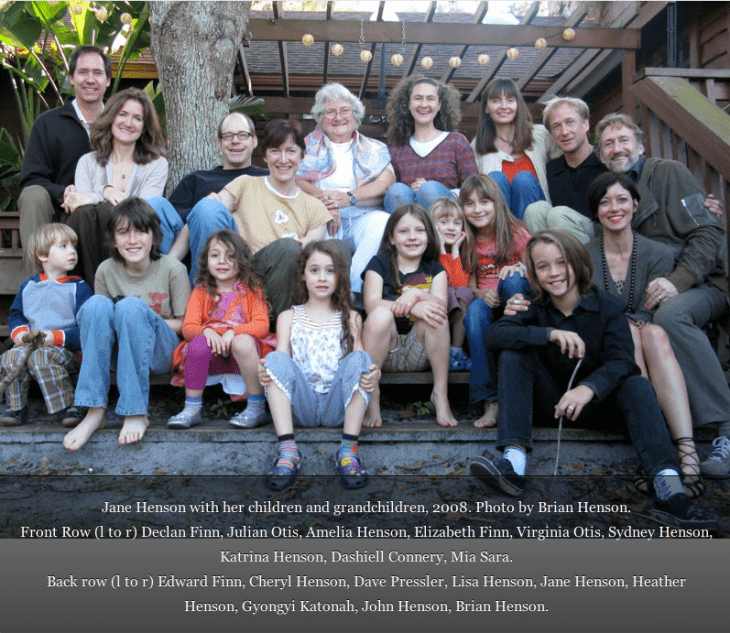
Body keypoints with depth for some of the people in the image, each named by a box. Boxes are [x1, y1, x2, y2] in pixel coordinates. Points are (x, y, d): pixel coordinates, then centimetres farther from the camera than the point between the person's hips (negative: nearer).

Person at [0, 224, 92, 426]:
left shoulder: (79, 287, 2)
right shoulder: (28, 286, 16)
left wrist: (55, 337, -17)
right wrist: (20, 332, 1)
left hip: (66, 349, -4)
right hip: (31, 346, 4)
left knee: (41, 357, -34)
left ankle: (69, 407, -22)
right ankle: (17, 407, -5)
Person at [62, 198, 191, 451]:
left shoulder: (172, 269, -6)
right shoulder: (106, 270, 1)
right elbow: (99, 318, 12)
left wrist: (143, 323, -15)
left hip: (159, 351, -3)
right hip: (117, 352, 3)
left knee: (131, 306, -30)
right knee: (96, 304, -25)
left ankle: (136, 413, -29)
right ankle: (94, 411, -28)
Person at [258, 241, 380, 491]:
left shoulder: (350, 318, 16)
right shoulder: (288, 317, 17)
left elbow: (362, 361, 5)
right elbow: (281, 359, 4)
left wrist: (374, 374, -20)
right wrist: (266, 371, -21)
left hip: (337, 406, 0)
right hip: (300, 407, 0)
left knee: (359, 358, -25)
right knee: (275, 358, -24)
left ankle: (348, 450, -30)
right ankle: (288, 451, -33)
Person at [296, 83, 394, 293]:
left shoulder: (375, 149, 23)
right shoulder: (309, 145, 24)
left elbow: (387, 184, 4)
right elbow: (295, 180, 7)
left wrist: (349, 197, -13)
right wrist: (322, 198, -14)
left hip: (362, 217, 1)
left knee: (382, 221, -34)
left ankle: (353, 287, -39)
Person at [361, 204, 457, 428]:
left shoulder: (434, 269, 12)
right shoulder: (379, 264, 6)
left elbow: (441, 304, -7)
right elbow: (371, 304, -12)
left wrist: (416, 295, -27)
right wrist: (412, 307, -28)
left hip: (420, 354, 1)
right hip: (385, 353, -1)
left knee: (435, 315, -26)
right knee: (381, 314, -30)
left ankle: (440, 393, -19)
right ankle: (370, 395, -20)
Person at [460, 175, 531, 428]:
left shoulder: (515, 232, 0)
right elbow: (470, 282, 11)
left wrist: (521, 268, -22)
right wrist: (481, 294, -12)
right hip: (486, 302, 2)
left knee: (511, 278, -34)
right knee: (475, 310, -34)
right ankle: (490, 400, -37)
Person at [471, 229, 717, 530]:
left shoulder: (608, 306, -8)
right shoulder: (535, 308, -4)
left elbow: (621, 360, -22)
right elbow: (494, 335, -22)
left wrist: (588, 388, -43)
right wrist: (550, 334, -36)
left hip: (595, 400, -1)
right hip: (548, 400, 1)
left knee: (637, 384, -28)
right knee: (512, 355, -21)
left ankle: (668, 487, -43)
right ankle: (513, 461, -36)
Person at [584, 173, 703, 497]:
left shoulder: (658, 254, 5)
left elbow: (650, 316, -4)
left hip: (651, 360, 1)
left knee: (654, 333, -33)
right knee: (629, 331, -32)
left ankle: (687, 450, -46)